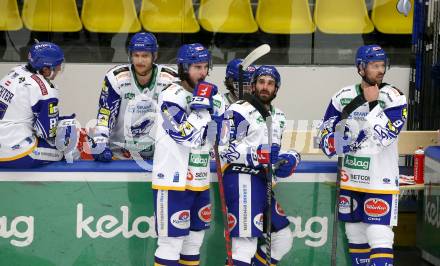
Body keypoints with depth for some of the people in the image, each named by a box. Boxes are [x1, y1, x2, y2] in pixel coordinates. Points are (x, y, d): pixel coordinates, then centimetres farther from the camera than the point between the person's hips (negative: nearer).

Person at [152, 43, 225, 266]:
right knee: (171, 242, -6)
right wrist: (200, 104, -20)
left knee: (194, 239, 16)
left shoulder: (210, 95, 11)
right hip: (173, 180, -8)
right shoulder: (171, 96, -13)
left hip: (199, 181, 8)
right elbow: (187, 135, -22)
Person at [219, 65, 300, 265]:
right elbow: (224, 150, -13)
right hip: (241, 179, -9)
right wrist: (257, 154, -20)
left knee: (283, 239, 13)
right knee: (245, 247, -15)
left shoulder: (278, 116, 19)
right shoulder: (238, 111, -7)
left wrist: (290, 159, 8)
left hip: (262, 181, 9)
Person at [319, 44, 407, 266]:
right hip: (350, 179, 4)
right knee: (355, 237, 14)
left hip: (380, 181, -4)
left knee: (380, 238, -12)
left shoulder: (394, 98, -8)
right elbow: (326, 134, 7)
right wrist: (338, 143, -14)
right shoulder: (343, 97, 3)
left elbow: (383, 137, -19)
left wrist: (373, 104, -18)